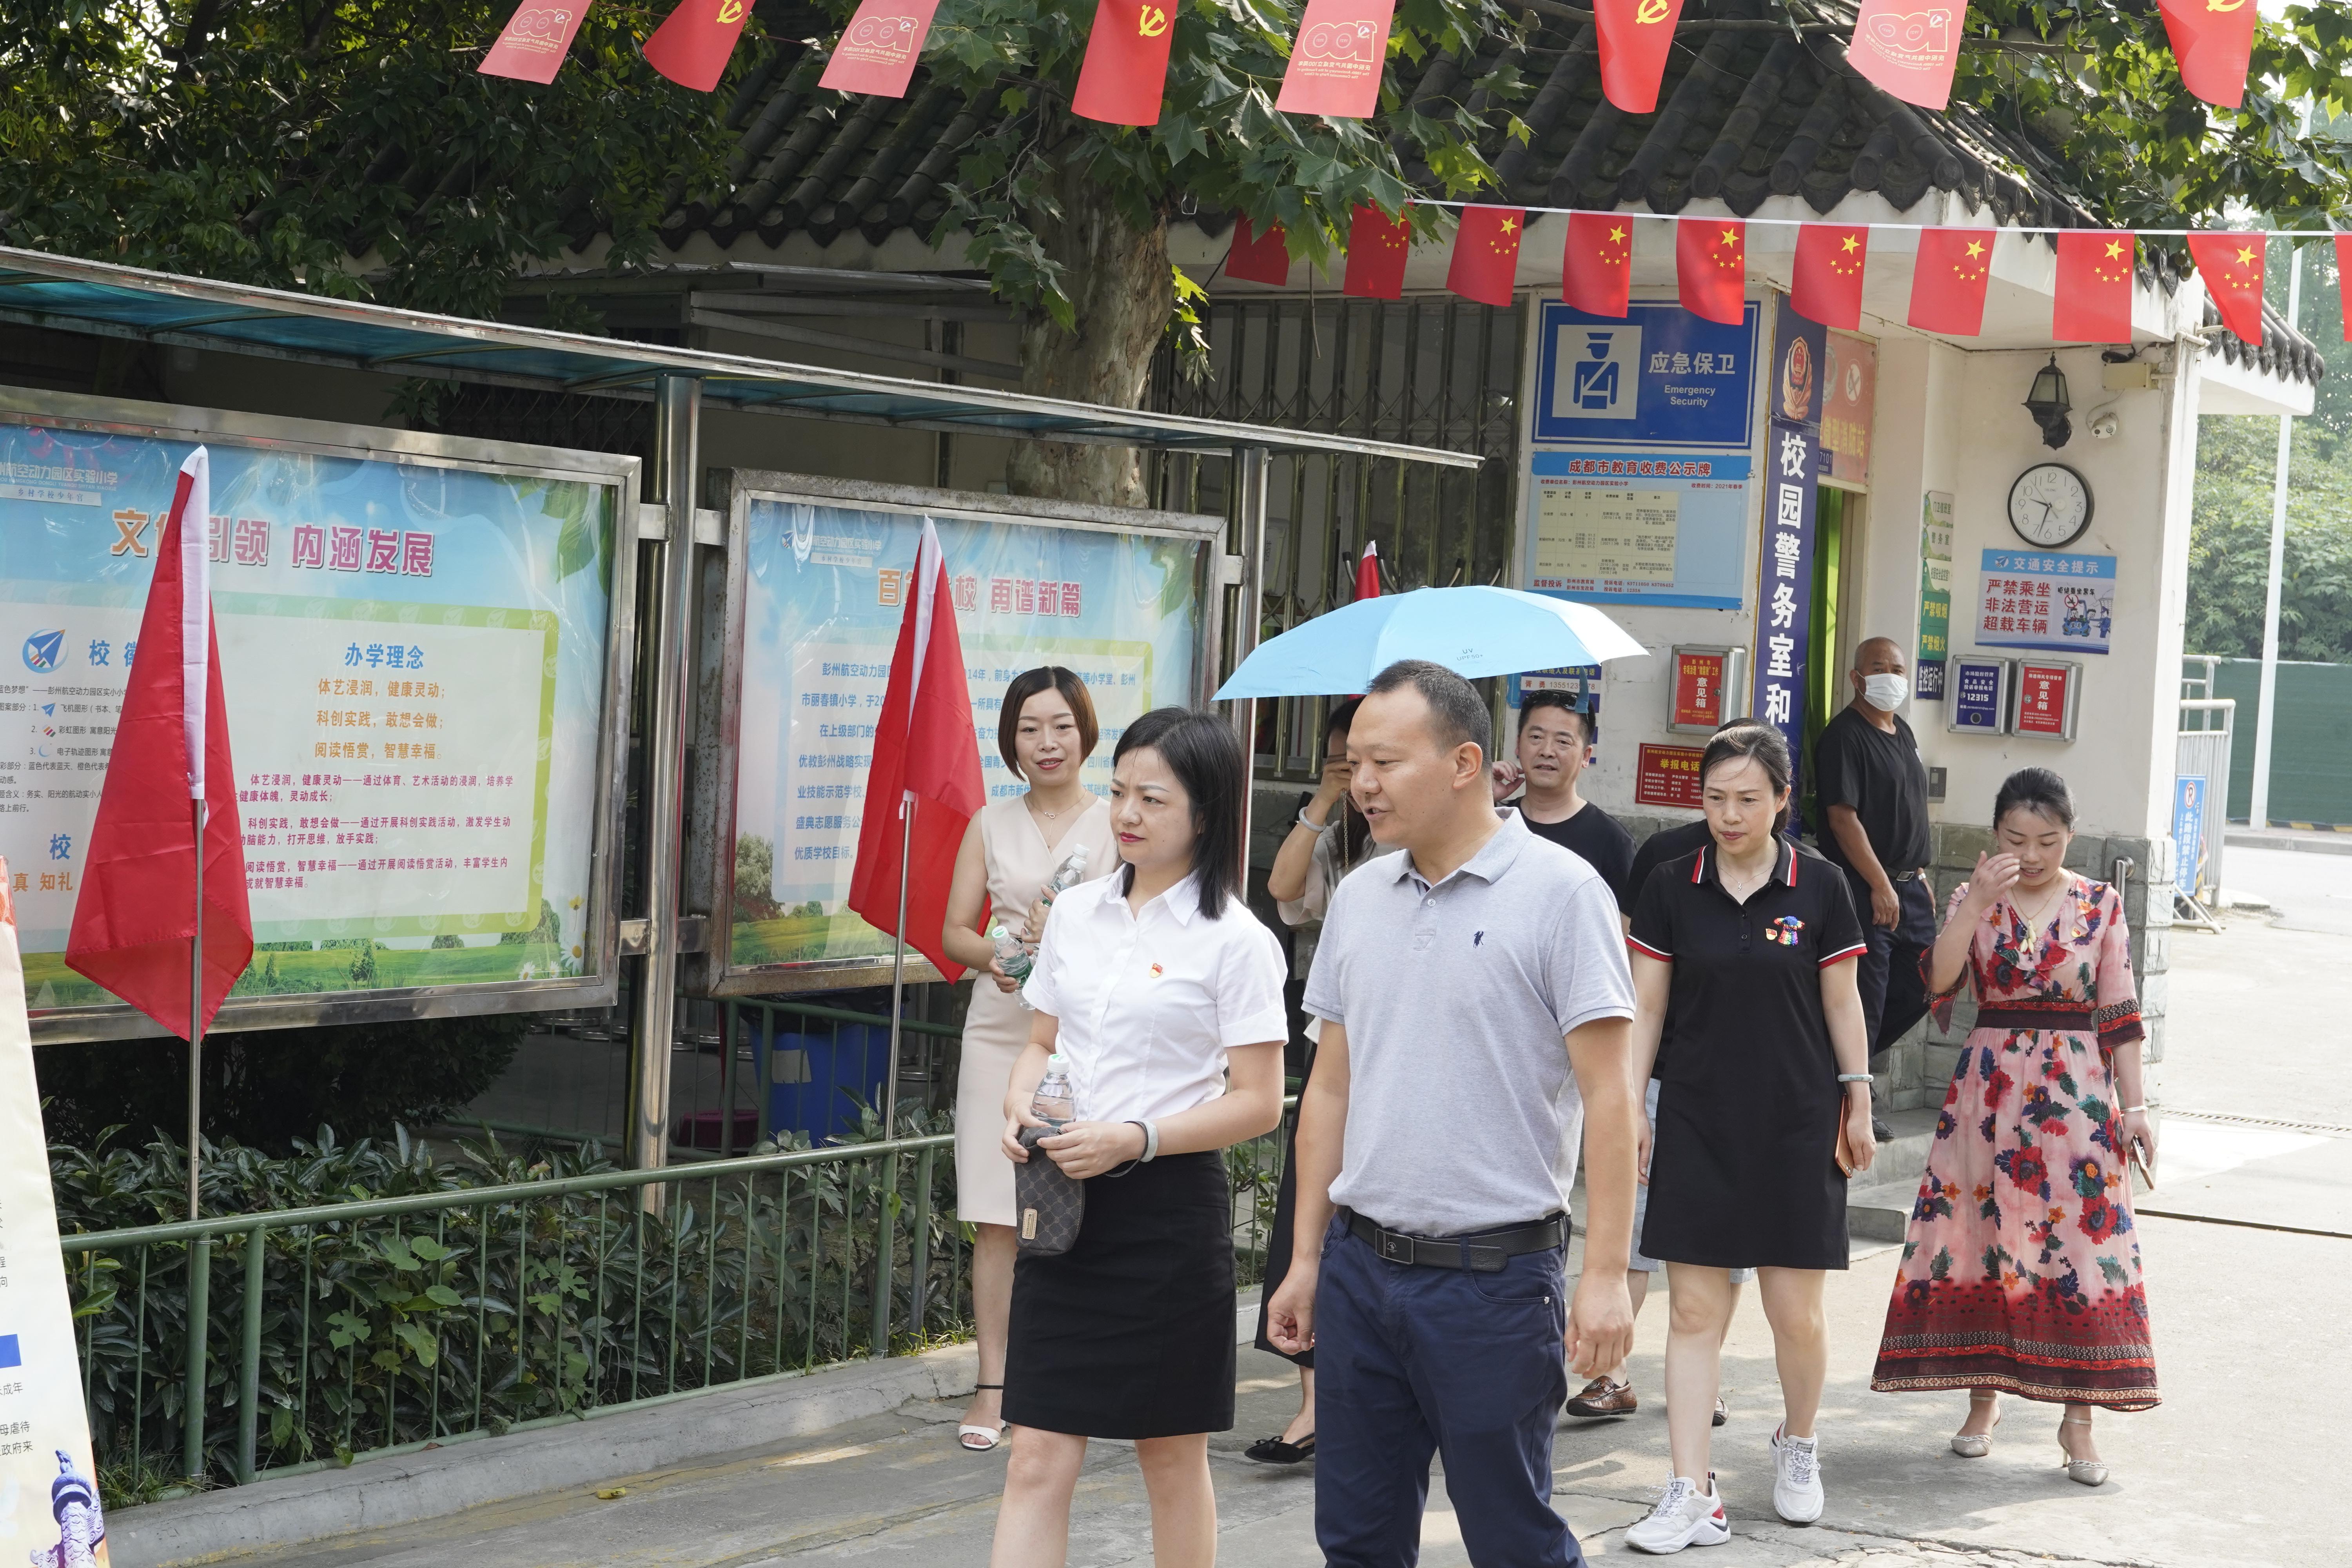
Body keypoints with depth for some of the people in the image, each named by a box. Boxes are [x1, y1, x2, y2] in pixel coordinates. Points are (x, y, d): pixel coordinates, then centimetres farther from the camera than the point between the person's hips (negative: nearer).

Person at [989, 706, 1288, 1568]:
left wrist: (1135, 1139, -20)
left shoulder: (1235, 940, -8)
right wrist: (1021, 1103, -4)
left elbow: (1258, 1102, -9)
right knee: (1037, 1462, 0)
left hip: (1168, 1211, -5)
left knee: (1173, 1461, 8)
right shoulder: (1077, 912, 9)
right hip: (1063, 1204, 5)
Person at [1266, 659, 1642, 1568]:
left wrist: (1606, 1274, -16)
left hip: (1493, 1277, -6)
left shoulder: (1559, 892, -9)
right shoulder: (1358, 898, 9)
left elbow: (1607, 1093, -11)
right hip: (1360, 1264, 6)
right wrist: (1306, 1259, 12)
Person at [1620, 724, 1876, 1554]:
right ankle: (1693, 1495, 2)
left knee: (1796, 1311, 3)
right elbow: (1646, 1007, 4)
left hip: (1796, 1126, -1)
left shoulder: (1819, 891, -1)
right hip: (1697, 1125, 1)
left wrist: (1858, 1107, 5)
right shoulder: (1670, 889, 1)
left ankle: (1798, 1442, 32)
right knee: (1694, 1309, -1)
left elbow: (1842, 1004, 5)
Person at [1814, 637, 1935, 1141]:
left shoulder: (1902, 733, 15)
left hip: (1908, 885, 9)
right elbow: (1843, 817, -18)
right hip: (1863, 887, -9)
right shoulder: (1844, 736, -13)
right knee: (1865, 994, -5)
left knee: (1920, 986, 11)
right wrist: (1880, 885, -21)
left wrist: (1920, 877, 20)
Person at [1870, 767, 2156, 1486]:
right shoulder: (1976, 900, 3)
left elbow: (2119, 1015, 4)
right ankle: (1983, 1398, 16)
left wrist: (2134, 1106, 0)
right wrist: (1978, 900, -21)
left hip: (2077, 1095, -1)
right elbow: (1939, 980, -13)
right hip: (1989, 1089, 1)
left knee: (2083, 1248, -4)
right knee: (1981, 1240, 2)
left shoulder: (2100, 906, 2)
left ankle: (2078, 1417, 2)